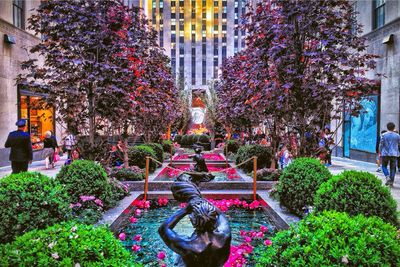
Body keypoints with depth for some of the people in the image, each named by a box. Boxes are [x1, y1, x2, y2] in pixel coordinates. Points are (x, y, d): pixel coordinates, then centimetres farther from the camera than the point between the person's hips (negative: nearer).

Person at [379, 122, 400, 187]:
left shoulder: (383, 135, -4)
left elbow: (381, 145, -3)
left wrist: (380, 153, 6)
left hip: (385, 154, -1)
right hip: (394, 154, 1)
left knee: (384, 166, 13)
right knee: (393, 168, 7)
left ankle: (387, 177, -10)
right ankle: (391, 181, 6)